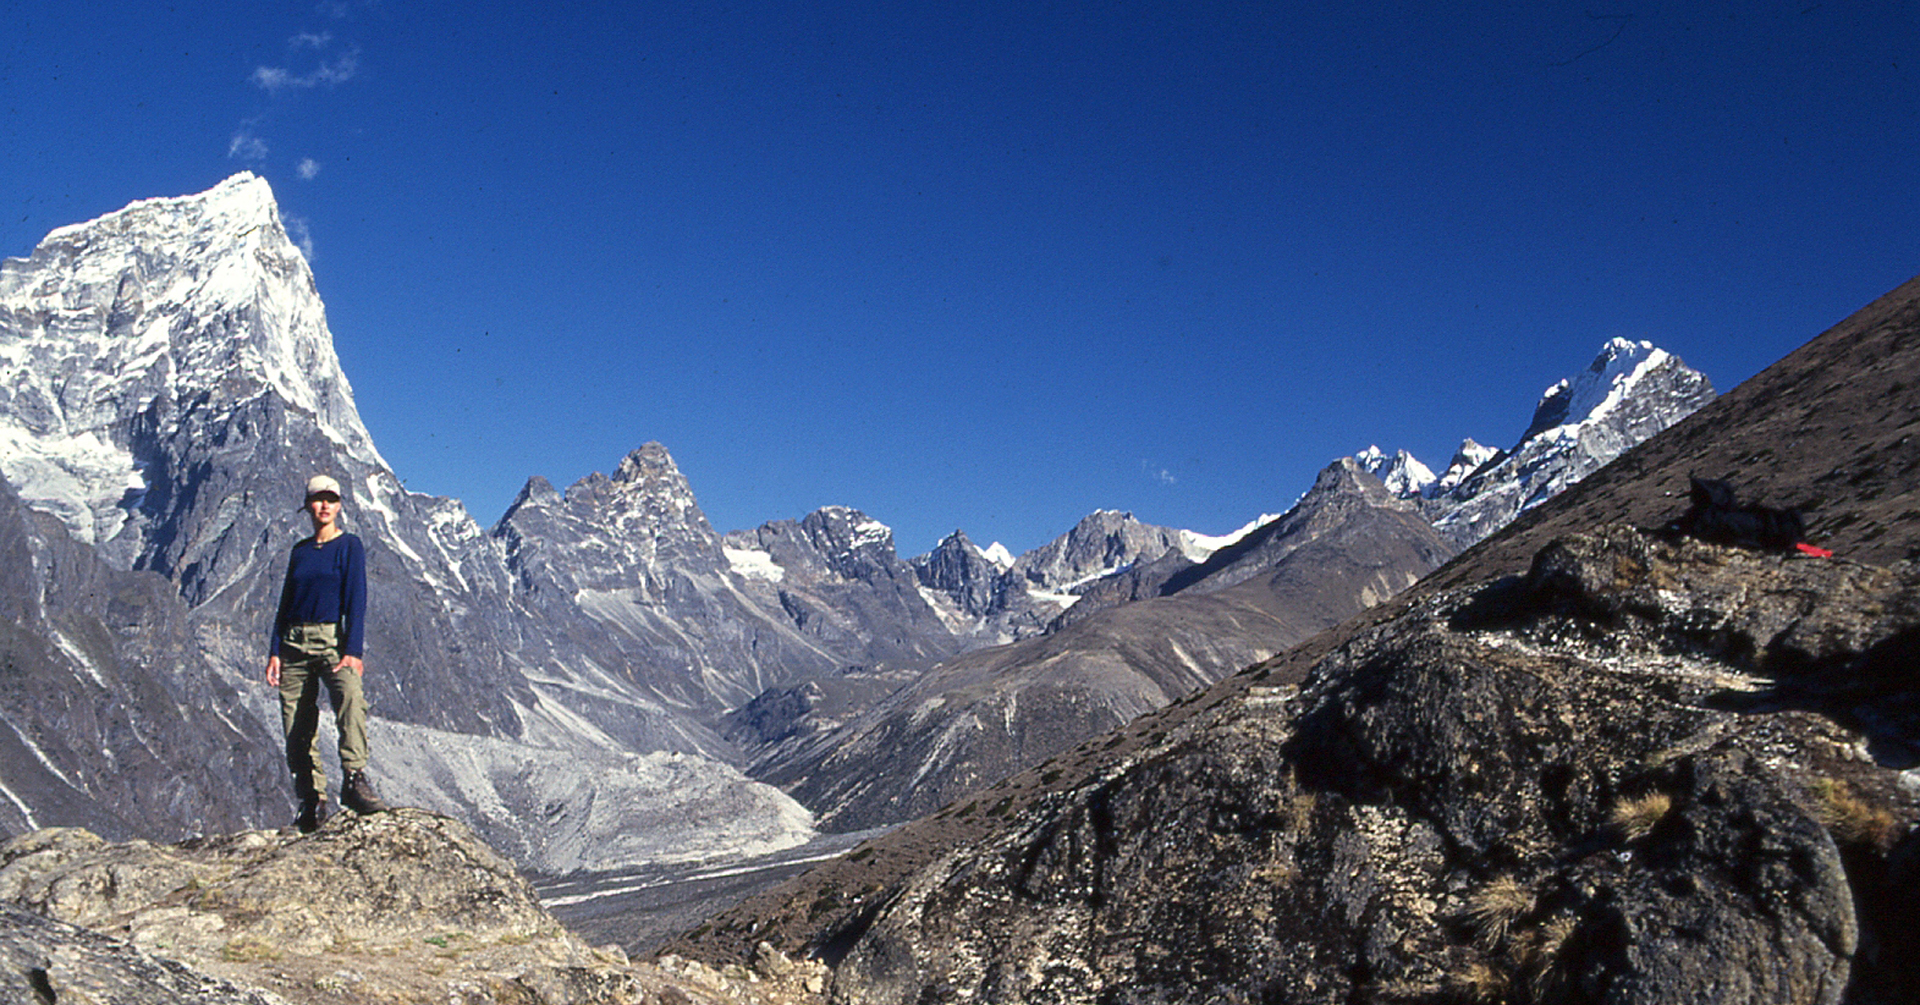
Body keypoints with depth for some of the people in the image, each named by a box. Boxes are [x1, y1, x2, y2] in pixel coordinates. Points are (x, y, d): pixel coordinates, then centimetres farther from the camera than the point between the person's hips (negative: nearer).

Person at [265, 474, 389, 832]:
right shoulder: (300, 551, 16)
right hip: (295, 642, 5)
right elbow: (285, 604, 18)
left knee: (350, 696, -32)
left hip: (333, 640, -4)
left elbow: (356, 601, -5)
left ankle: (354, 779, -36)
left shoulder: (349, 546, 2)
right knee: (297, 726, -1)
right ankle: (312, 802, 5)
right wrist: (275, 651, 8)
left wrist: (354, 651, -15)